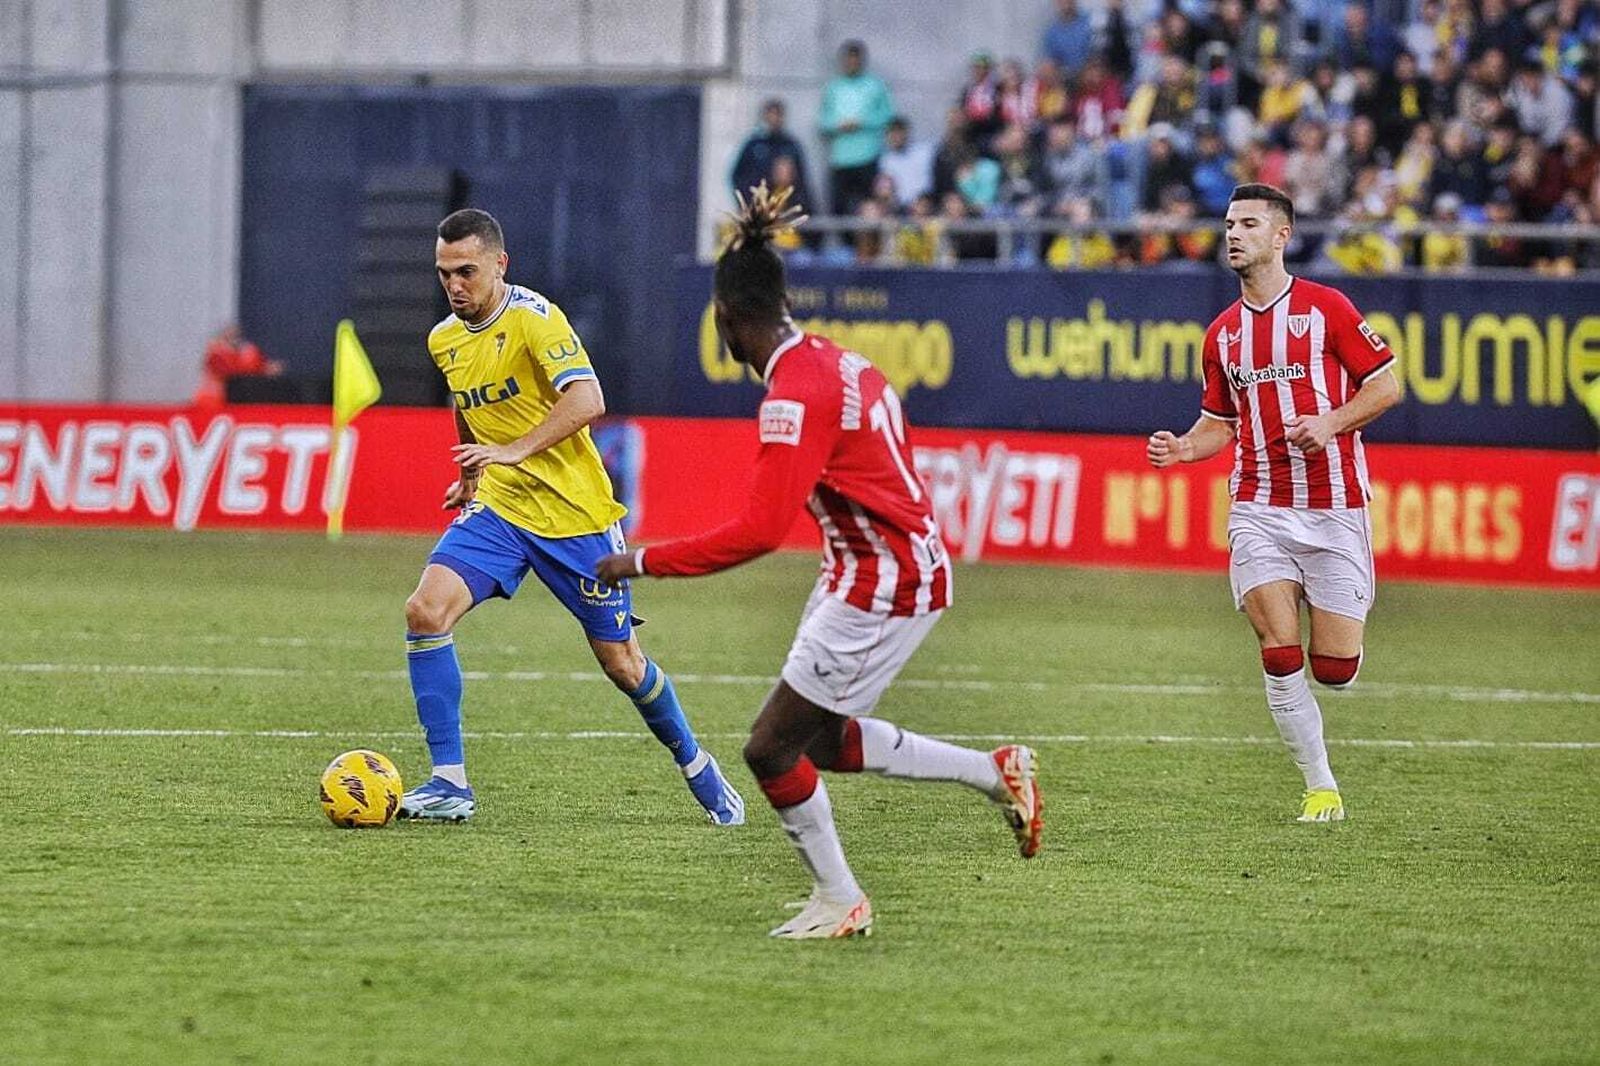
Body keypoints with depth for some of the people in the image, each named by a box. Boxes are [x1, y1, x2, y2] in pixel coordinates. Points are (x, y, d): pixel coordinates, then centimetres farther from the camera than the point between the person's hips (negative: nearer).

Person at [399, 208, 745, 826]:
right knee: (425, 611, -19)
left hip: (574, 513, -5)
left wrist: (516, 451, -36)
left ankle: (696, 767, 31)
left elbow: (587, 401, -28)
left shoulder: (533, 318, -16)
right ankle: (449, 783, -14)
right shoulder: (443, 341, 6)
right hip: (497, 509, 5)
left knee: (621, 663, 4)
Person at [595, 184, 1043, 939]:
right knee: (821, 739, 19)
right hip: (892, 567, 10)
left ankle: (839, 901, 11)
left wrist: (643, 563, -24)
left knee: (771, 748, -2)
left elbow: (760, 530, -29)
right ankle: (997, 773, 23)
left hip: (882, 585, -10)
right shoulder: (832, 361, 5)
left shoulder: (796, 395, -23)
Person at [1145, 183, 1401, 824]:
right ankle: (1319, 786, 0)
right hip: (1259, 510, 3)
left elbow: (1385, 386, 0)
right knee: (1280, 654, -13)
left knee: (1335, 670, -4)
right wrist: (1181, 449, -1)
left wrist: (1331, 424, -16)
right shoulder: (1222, 334, 11)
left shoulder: (1325, 308, -2)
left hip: (1334, 508, -3)